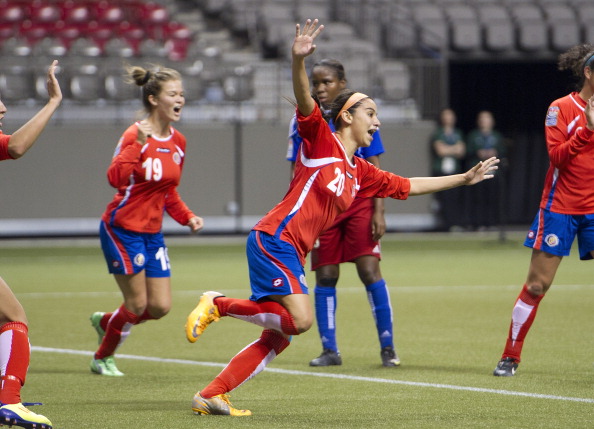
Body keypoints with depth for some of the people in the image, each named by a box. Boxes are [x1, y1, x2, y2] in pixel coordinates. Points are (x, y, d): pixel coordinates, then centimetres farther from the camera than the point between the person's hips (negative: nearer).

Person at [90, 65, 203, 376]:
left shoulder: (178, 142, 7)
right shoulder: (135, 135, -16)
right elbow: (115, 178, -32)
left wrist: (188, 217, 3)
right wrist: (137, 145, -42)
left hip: (152, 234, 7)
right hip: (122, 230, -7)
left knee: (160, 307, 3)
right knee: (137, 304, -3)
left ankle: (105, 322, 31)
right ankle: (102, 359, 22)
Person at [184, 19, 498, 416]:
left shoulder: (361, 172, 18)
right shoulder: (321, 141, -4)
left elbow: (409, 185, 29)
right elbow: (305, 101, -21)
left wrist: (464, 178, 32)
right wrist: (299, 61, -39)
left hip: (293, 251, 9)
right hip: (274, 239, -9)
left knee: (278, 337, 4)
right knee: (300, 319, -20)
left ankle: (210, 396, 7)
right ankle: (218, 304, -7)